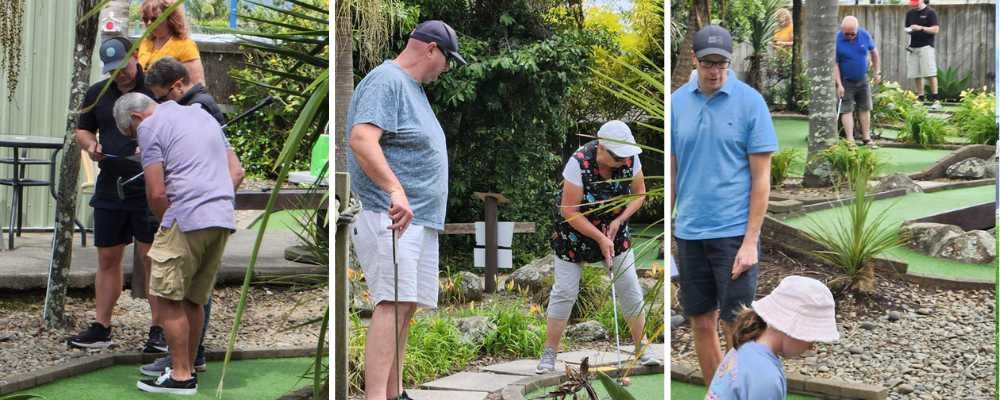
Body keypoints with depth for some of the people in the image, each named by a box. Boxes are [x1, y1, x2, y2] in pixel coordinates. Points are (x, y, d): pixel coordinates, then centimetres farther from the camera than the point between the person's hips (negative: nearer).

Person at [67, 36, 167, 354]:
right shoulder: (97, 94, 11)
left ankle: (159, 329, 5)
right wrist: (90, 145, 0)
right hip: (109, 190, 5)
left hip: (150, 190, -5)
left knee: (152, 257, -3)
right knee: (107, 258, 10)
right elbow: (82, 129, 22)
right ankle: (101, 328, 18)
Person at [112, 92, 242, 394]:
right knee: (195, 298, 15)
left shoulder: (150, 127, 0)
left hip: (188, 218, -8)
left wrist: (166, 224, 8)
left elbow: (157, 192, -8)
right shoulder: (203, 114, 24)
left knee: (169, 298, 1)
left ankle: (181, 376, 2)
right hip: (224, 219, 8)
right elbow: (235, 172, 22)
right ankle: (188, 369, 21)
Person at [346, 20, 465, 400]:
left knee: (404, 308, 9)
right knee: (393, 304, -19)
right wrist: (395, 190, -34)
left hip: (419, 219, 10)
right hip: (390, 216, -10)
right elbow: (361, 138, -24)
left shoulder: (413, 86, 23)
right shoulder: (386, 81, -9)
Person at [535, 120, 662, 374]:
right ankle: (549, 353, 8)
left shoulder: (630, 158, -17)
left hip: (614, 229, 4)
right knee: (564, 291, -3)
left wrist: (619, 220, -15)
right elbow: (570, 212, -25)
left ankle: (643, 348, 15)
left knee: (630, 287, 1)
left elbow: (639, 194, -1)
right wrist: (600, 239, -24)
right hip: (574, 232, -4)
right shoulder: (579, 163, -30)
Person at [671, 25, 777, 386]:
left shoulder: (750, 102, -6)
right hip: (689, 233, 4)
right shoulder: (677, 102, 4)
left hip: (734, 233, -4)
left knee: (735, 326, -1)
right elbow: (672, 171, 10)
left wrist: (750, 241, -12)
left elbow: (761, 177, -6)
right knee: (701, 324, 10)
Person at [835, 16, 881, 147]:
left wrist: (877, 71, 7)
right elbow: (834, 64, -16)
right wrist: (839, 85, -20)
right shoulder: (837, 40, -19)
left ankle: (866, 138, 19)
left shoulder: (864, 35, -8)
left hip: (862, 79, 4)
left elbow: (874, 52, 8)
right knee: (846, 110, -6)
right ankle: (850, 140, -5)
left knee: (865, 108, 10)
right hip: (846, 81, -4)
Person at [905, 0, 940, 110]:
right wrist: (908, 30, -1)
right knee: (916, 75, 2)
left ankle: (936, 99, -9)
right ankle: (920, 98, 8)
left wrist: (921, 28, -18)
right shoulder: (910, 13, 14)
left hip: (926, 46, -5)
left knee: (931, 74, -10)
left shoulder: (930, 12, -2)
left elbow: (935, 30, -7)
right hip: (913, 47, 5)